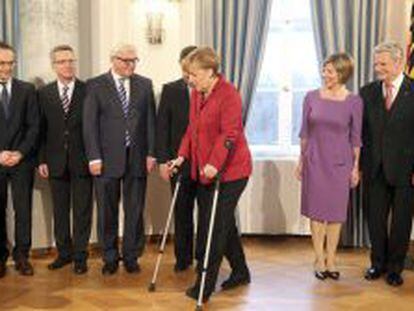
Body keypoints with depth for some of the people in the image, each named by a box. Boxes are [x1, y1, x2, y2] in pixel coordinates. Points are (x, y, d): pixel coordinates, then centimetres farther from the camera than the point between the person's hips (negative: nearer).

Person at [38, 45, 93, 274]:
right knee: (60, 211, 11)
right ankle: (64, 253, 25)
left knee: (82, 211, 4)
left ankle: (80, 256, 14)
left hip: (81, 160, -2)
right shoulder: (44, 93, 6)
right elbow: (41, 129, 5)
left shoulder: (88, 90, -2)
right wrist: (42, 160, 0)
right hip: (55, 161, 3)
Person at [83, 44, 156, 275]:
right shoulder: (96, 85, 1)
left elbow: (151, 120, 7)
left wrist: (151, 153, 0)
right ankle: (110, 258, 21)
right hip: (107, 158, -2)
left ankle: (131, 256, 21)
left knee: (135, 211, 7)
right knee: (107, 211, 7)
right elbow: (90, 123, -2)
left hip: (137, 157, 2)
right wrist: (94, 157, -9)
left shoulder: (145, 85, 8)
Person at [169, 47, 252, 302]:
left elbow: (229, 134, -21)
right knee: (223, 222, 16)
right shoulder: (196, 94, 9)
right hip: (204, 170, 8)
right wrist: (182, 157, 6)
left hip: (229, 170, -8)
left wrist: (214, 164, -29)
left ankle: (205, 285, 5)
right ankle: (240, 272, 32)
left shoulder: (229, 94, -14)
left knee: (215, 225, -4)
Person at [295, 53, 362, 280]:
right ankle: (319, 260, 17)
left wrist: (356, 166, 2)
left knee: (336, 211, 7)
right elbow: (304, 132, 6)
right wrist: (301, 160, 6)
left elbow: (355, 137, 2)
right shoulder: (311, 97, -1)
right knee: (316, 210, 6)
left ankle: (331, 259, 19)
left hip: (340, 163, -1)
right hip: (315, 161, 1)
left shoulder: (354, 102, -4)